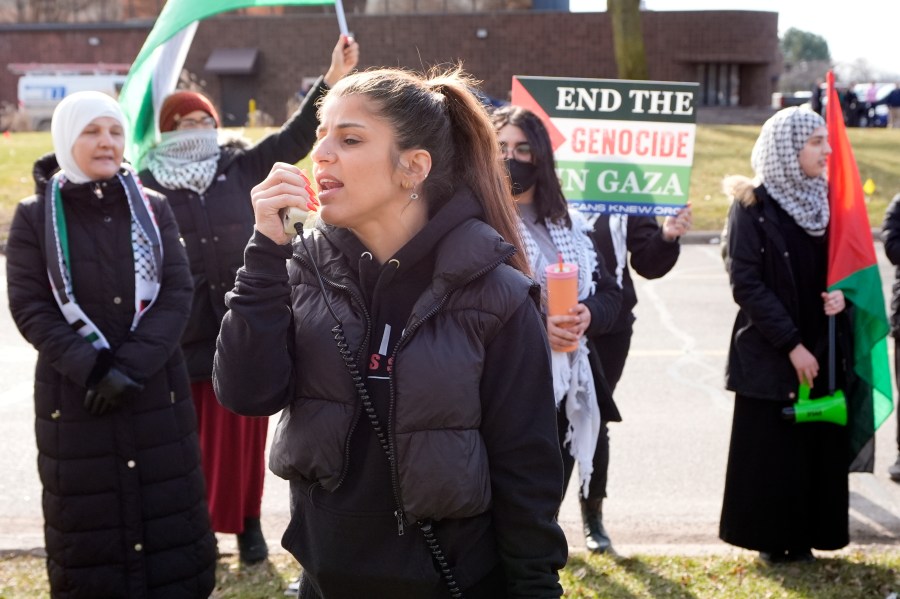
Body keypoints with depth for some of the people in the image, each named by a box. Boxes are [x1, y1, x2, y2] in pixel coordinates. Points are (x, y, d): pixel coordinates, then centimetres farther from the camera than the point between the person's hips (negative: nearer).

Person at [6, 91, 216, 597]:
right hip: (74, 398, -1)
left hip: (156, 393, 2)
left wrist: (132, 366, -16)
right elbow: (31, 309, -6)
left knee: (167, 518, 7)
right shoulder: (35, 218, -1)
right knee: (88, 527, 4)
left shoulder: (153, 209, 4)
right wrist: (93, 370, -17)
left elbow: (178, 293, -4)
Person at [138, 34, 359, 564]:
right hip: (182, 336, -1)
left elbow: (294, 139, -2)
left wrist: (332, 80, -11)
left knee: (243, 432, 7)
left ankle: (247, 523, 20)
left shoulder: (240, 168, 6)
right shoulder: (148, 188, 0)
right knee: (192, 438, 5)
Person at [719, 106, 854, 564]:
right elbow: (745, 283, -13)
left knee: (820, 445, 6)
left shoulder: (826, 199, 7)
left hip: (824, 350, 5)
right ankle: (771, 539, 16)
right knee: (771, 448, 2)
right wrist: (791, 344, -16)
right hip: (769, 353, -5)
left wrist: (841, 294, -8)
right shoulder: (753, 205, -9)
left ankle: (804, 537, 18)